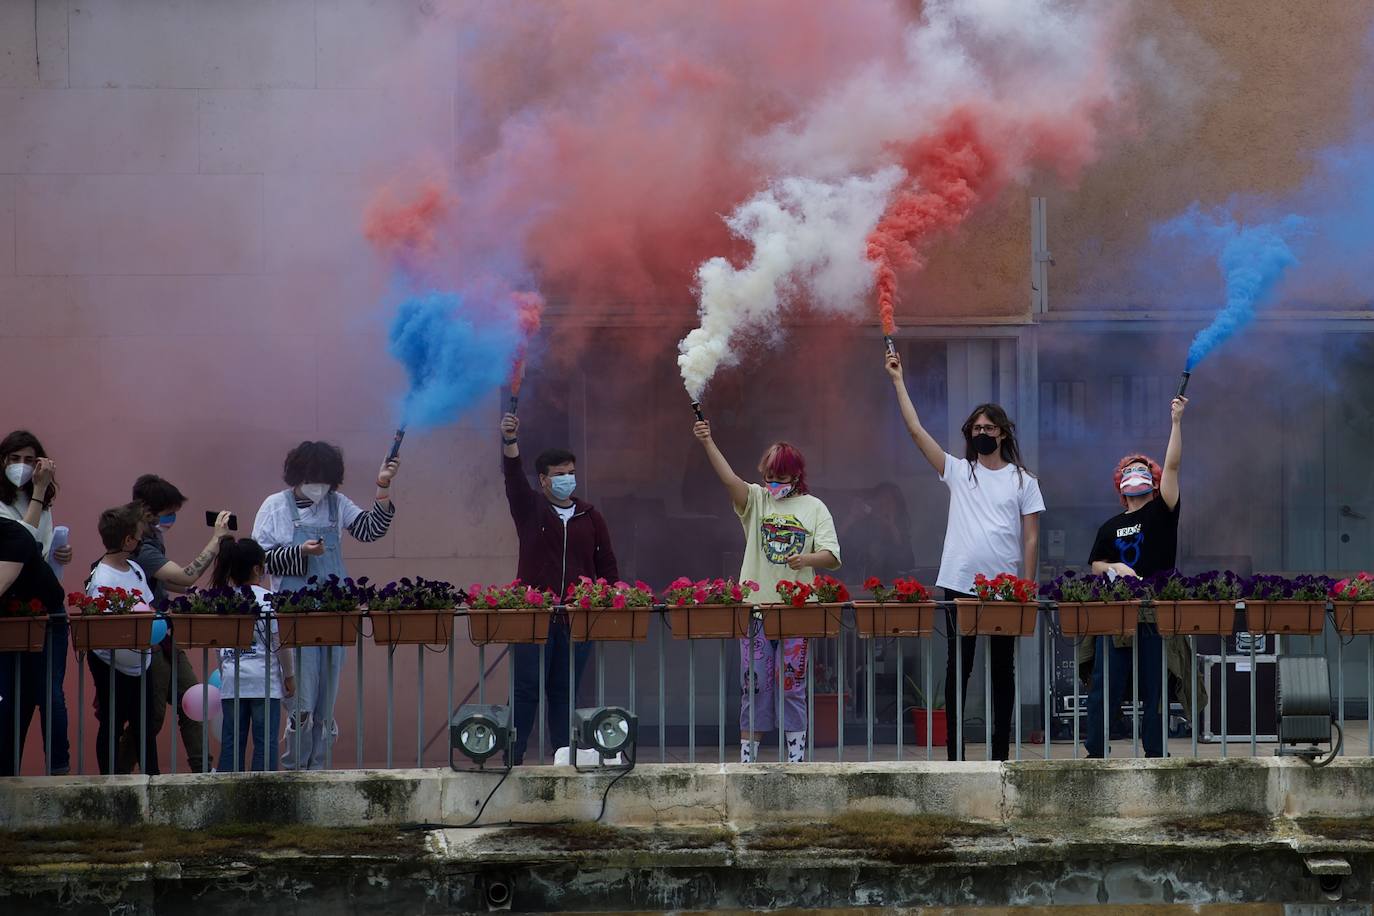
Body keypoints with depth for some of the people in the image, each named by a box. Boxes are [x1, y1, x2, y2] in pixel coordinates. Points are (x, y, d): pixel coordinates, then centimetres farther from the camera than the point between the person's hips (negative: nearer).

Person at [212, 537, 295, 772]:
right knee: (265, 739, 0)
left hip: (232, 680, 4)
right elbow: (279, 642, -8)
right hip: (264, 678, -4)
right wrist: (289, 676, 2)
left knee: (231, 740, 6)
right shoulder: (269, 600, -8)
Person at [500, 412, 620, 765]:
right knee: (526, 688, -4)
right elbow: (513, 477, -13)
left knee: (566, 691, 6)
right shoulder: (531, 508, 5)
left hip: (578, 616, 3)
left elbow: (606, 564, 14)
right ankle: (513, 758, -3)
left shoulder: (590, 518, 14)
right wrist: (510, 442, -30)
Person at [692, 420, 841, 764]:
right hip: (756, 604, 0)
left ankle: (796, 755, 9)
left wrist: (807, 559, -20)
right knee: (754, 683, 0)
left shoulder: (814, 508, 7)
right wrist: (708, 443, -27)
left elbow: (831, 556, 2)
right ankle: (748, 755, 5)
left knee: (792, 683, 3)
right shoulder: (756, 500, 6)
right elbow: (730, 479, -13)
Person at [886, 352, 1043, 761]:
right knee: (957, 668, 2)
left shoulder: (1023, 481, 6)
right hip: (959, 585, 1)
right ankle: (954, 754, 5)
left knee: (1002, 669, 5)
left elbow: (1031, 538, 3)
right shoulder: (957, 471, 8)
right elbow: (916, 431, 3)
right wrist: (898, 381, 0)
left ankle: (1000, 753, 10)